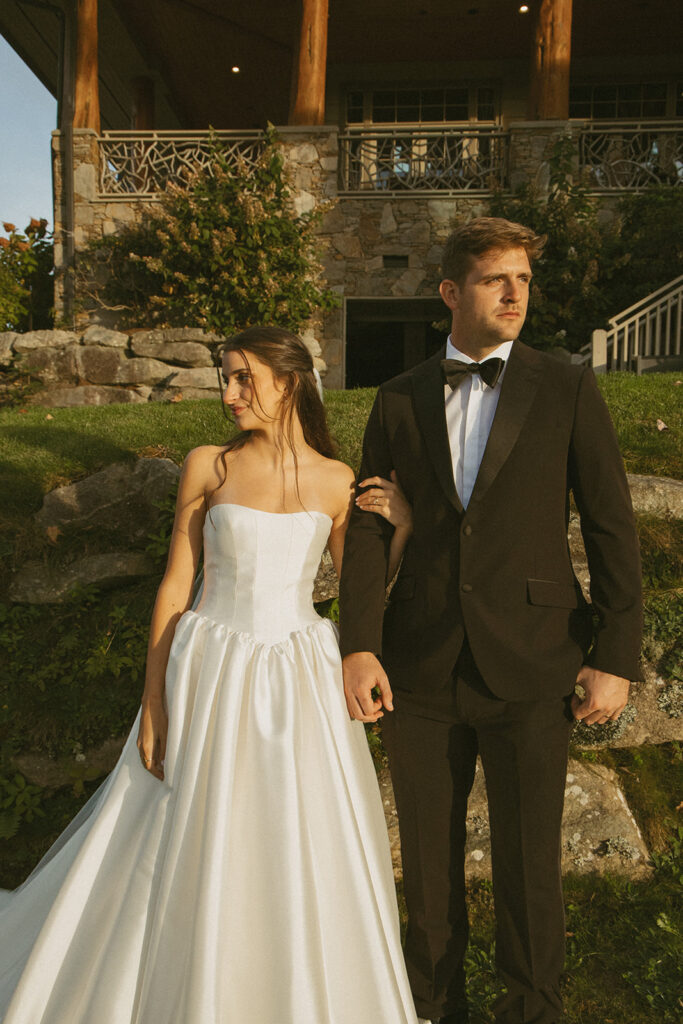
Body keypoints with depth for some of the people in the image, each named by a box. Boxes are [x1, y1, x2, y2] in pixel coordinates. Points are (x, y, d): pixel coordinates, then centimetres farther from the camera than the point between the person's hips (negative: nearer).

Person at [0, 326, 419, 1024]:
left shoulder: (337, 483, 0)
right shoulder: (207, 467, -3)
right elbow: (175, 587, -1)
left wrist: (401, 527, -11)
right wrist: (153, 701, -2)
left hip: (299, 681, 1)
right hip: (213, 676, -1)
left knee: (305, 853, 13)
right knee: (195, 848, 12)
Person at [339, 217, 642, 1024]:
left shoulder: (568, 391, -1)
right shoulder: (398, 400, 5)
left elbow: (611, 529, -2)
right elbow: (369, 527, 2)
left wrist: (615, 658, -6)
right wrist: (358, 646, -8)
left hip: (529, 668, -2)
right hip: (420, 665, 3)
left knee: (527, 863, 9)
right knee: (428, 852, 17)